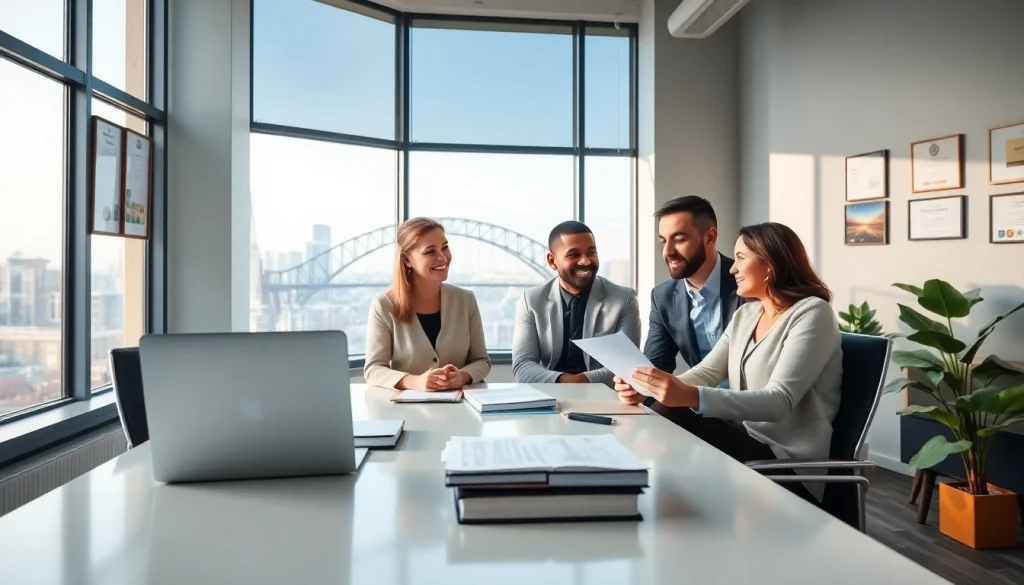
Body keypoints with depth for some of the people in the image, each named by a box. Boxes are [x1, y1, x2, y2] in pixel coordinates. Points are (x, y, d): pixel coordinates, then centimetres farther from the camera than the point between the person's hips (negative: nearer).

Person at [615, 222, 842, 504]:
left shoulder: (812, 314, -12)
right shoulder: (745, 315, 13)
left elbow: (779, 401, -24)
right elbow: (706, 372, 4)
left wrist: (691, 397, -38)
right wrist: (647, 389, -15)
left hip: (788, 462, -6)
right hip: (745, 439, 7)